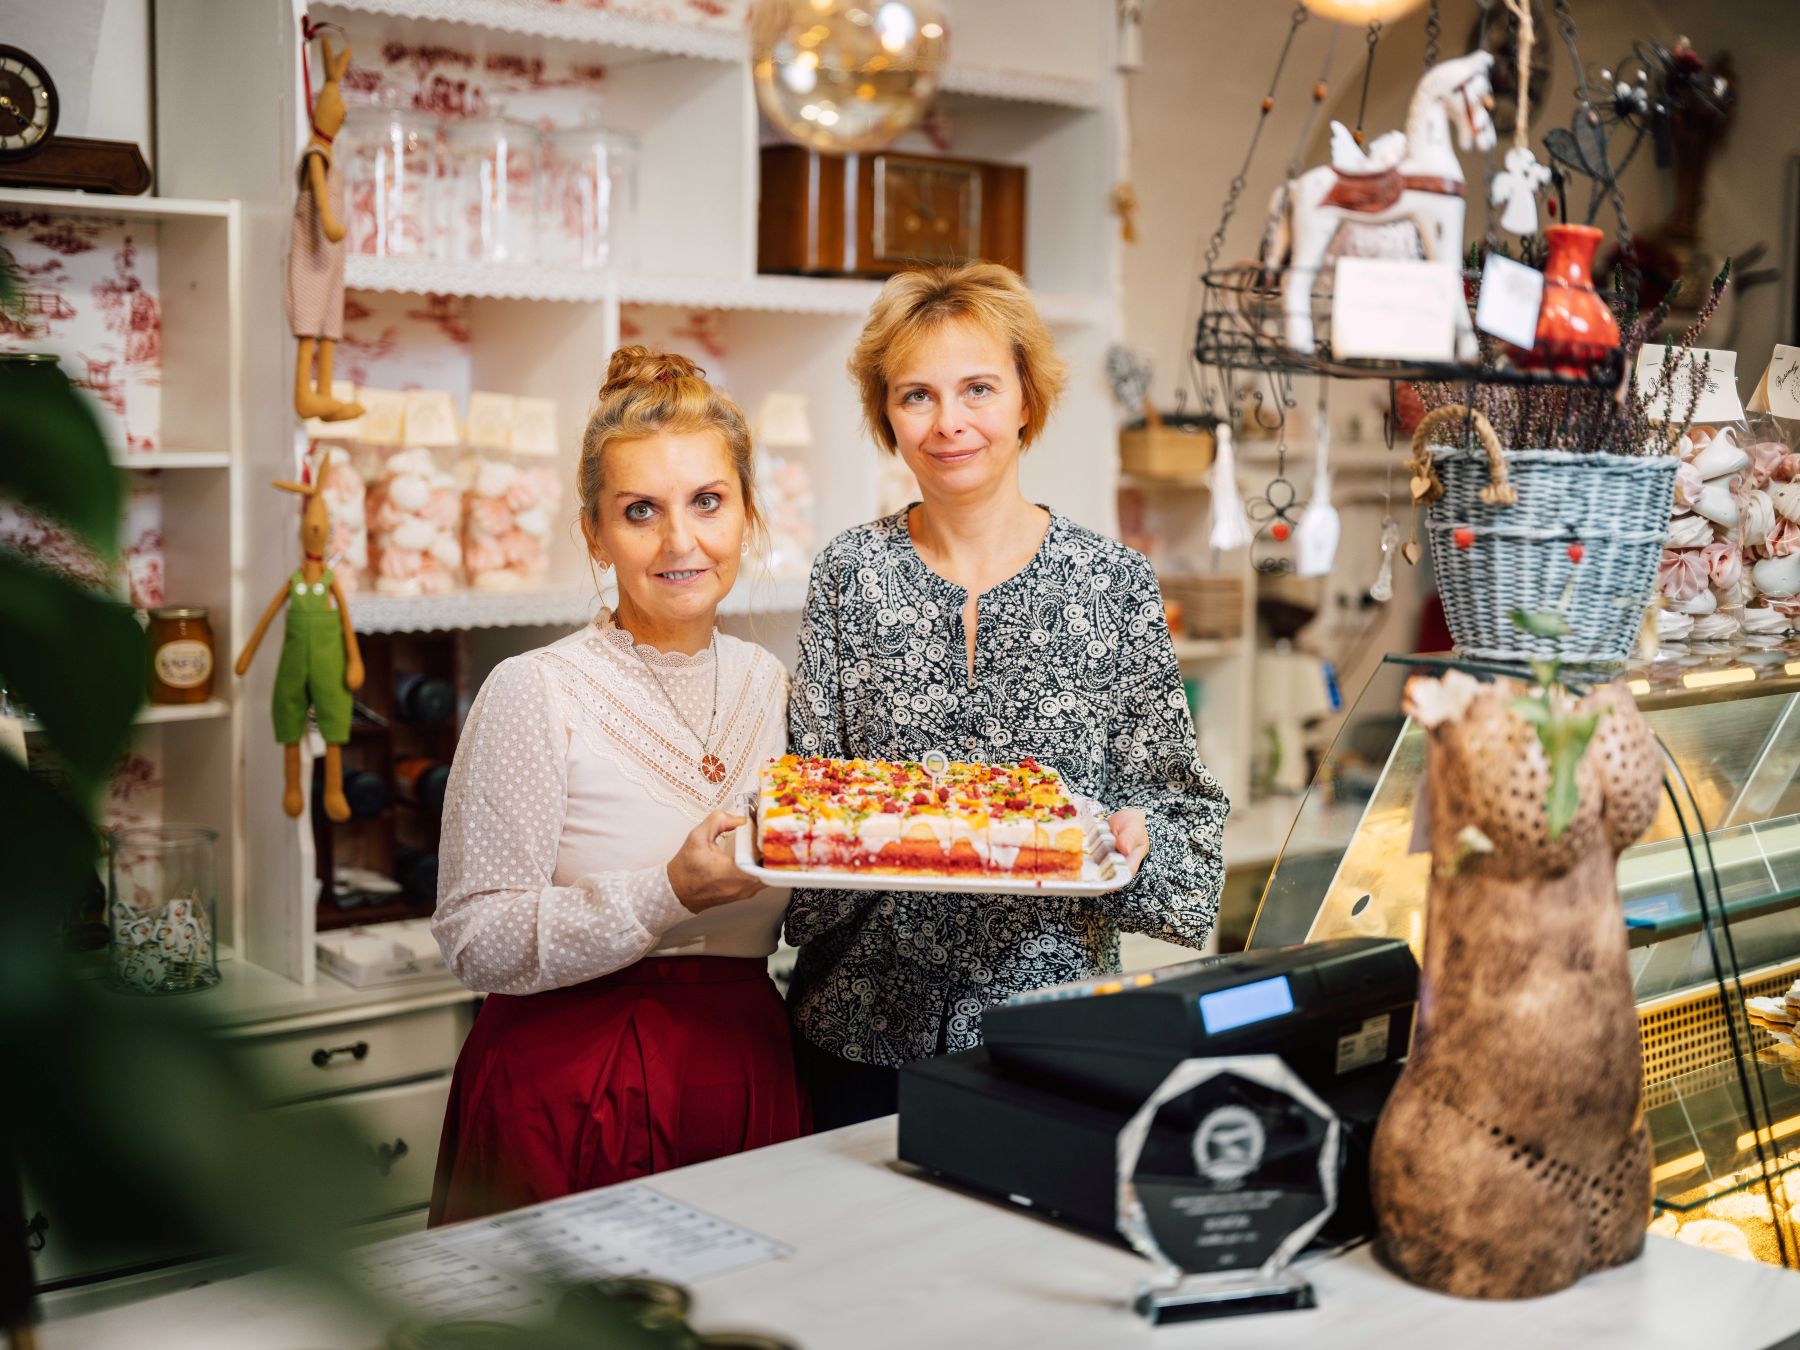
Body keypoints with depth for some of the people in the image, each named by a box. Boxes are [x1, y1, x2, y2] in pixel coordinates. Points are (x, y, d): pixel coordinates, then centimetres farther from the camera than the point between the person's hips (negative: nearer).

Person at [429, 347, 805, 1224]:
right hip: (574, 1097, -5)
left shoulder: (769, 685, 7)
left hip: (749, 1078, 5)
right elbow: (475, 940, -15)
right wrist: (670, 895, -24)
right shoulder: (538, 693, -10)